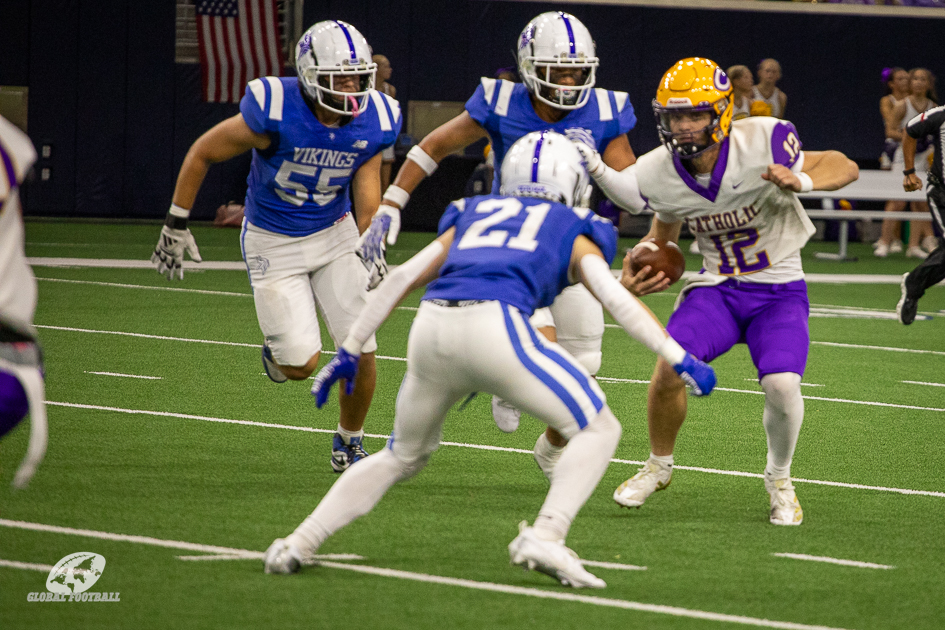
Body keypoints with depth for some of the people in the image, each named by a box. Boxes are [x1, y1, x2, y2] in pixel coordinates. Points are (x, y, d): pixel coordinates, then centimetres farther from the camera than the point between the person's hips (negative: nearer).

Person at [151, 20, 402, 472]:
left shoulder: (372, 123, -15)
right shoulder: (274, 113, -27)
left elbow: (367, 198, -4)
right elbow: (202, 153, -13)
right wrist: (176, 225, -8)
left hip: (333, 235, 3)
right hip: (274, 243, -3)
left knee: (361, 353, -3)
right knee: (302, 364, -11)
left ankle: (349, 440, 24)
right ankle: (278, 347, 27)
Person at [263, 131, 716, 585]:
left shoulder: (472, 215, 33)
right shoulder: (574, 230, 23)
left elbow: (400, 279, 27)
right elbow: (615, 298, 8)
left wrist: (349, 351, 31)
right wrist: (680, 360, 9)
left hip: (431, 327, 5)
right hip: (495, 325, -5)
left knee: (404, 456, 28)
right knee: (597, 430, 10)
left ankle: (299, 544, 21)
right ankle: (545, 536, -10)